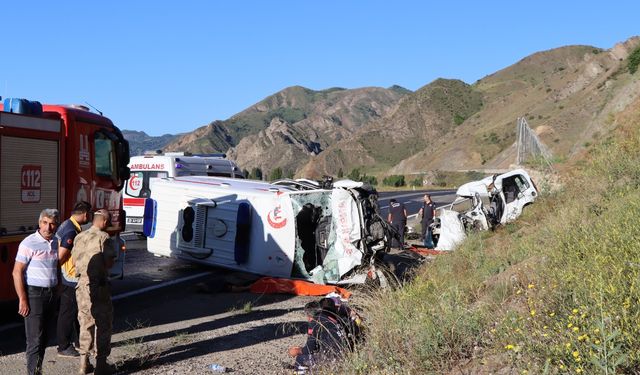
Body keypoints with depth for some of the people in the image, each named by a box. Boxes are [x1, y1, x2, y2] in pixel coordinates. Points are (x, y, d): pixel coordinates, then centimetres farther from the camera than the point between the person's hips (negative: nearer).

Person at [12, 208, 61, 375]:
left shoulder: (56, 243, 7)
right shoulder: (29, 244, -12)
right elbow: (17, 272, -12)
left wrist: (57, 293, 11)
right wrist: (22, 300, -16)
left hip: (52, 293, 6)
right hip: (34, 294, -6)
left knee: (45, 337, 13)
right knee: (35, 339, -5)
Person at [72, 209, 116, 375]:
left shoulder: (79, 237, 8)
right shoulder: (103, 237, -11)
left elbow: (75, 260, 11)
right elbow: (109, 262, -16)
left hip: (82, 285, 6)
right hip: (99, 286, -6)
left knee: (86, 324, 16)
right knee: (103, 324, 5)